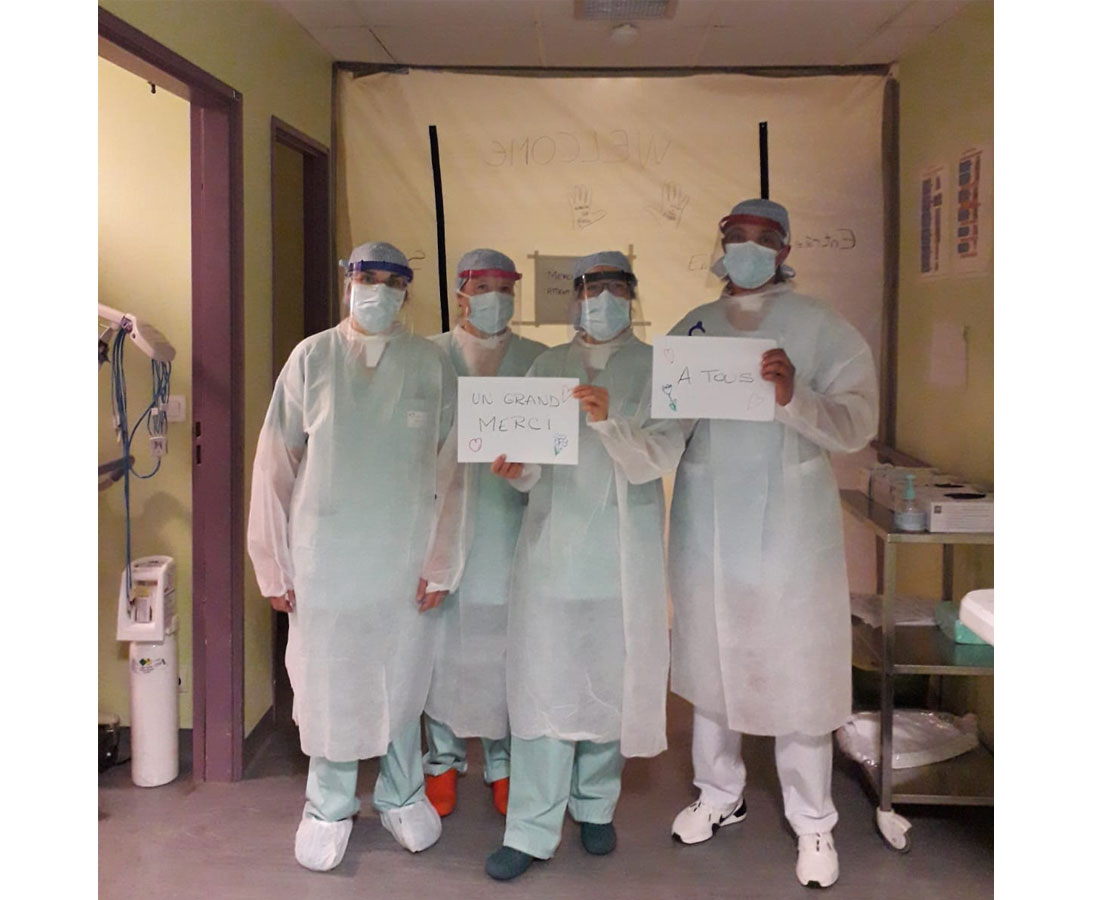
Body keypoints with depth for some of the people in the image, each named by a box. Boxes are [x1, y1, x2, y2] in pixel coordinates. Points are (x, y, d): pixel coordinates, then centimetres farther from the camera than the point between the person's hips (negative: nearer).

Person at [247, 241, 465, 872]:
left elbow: (450, 468, 0)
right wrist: (275, 565, -2)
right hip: (324, 555, 0)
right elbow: (276, 465, -1)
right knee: (327, 684, 9)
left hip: (404, 559, 1)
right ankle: (329, 806, 30)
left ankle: (402, 795, 34)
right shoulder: (311, 358, -1)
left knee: (403, 679, 13)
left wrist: (441, 562, -3)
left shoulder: (432, 364, 0)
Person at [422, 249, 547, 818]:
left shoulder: (539, 360, 8)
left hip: (513, 529, 1)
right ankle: (444, 758, 24)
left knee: (509, 643, 5)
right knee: (444, 638, 5)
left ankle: (504, 761, 23)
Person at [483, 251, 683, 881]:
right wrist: (516, 469, -14)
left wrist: (608, 421, -25)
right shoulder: (547, 366, 10)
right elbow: (532, 466, 8)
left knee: (611, 678, 9)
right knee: (541, 681, 0)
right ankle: (532, 830, 11)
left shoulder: (655, 369, 3)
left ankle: (595, 805, 30)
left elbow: (659, 460, -10)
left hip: (623, 550, -1)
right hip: (552, 542, 1)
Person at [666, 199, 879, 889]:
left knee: (799, 675, 5)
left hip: (790, 534, -3)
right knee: (709, 666, 15)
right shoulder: (690, 329, 6)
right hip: (706, 531, 4)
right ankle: (720, 794, 34)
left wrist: (794, 397, -31)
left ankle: (812, 821, 22)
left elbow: (858, 424, -13)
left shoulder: (822, 329, -4)